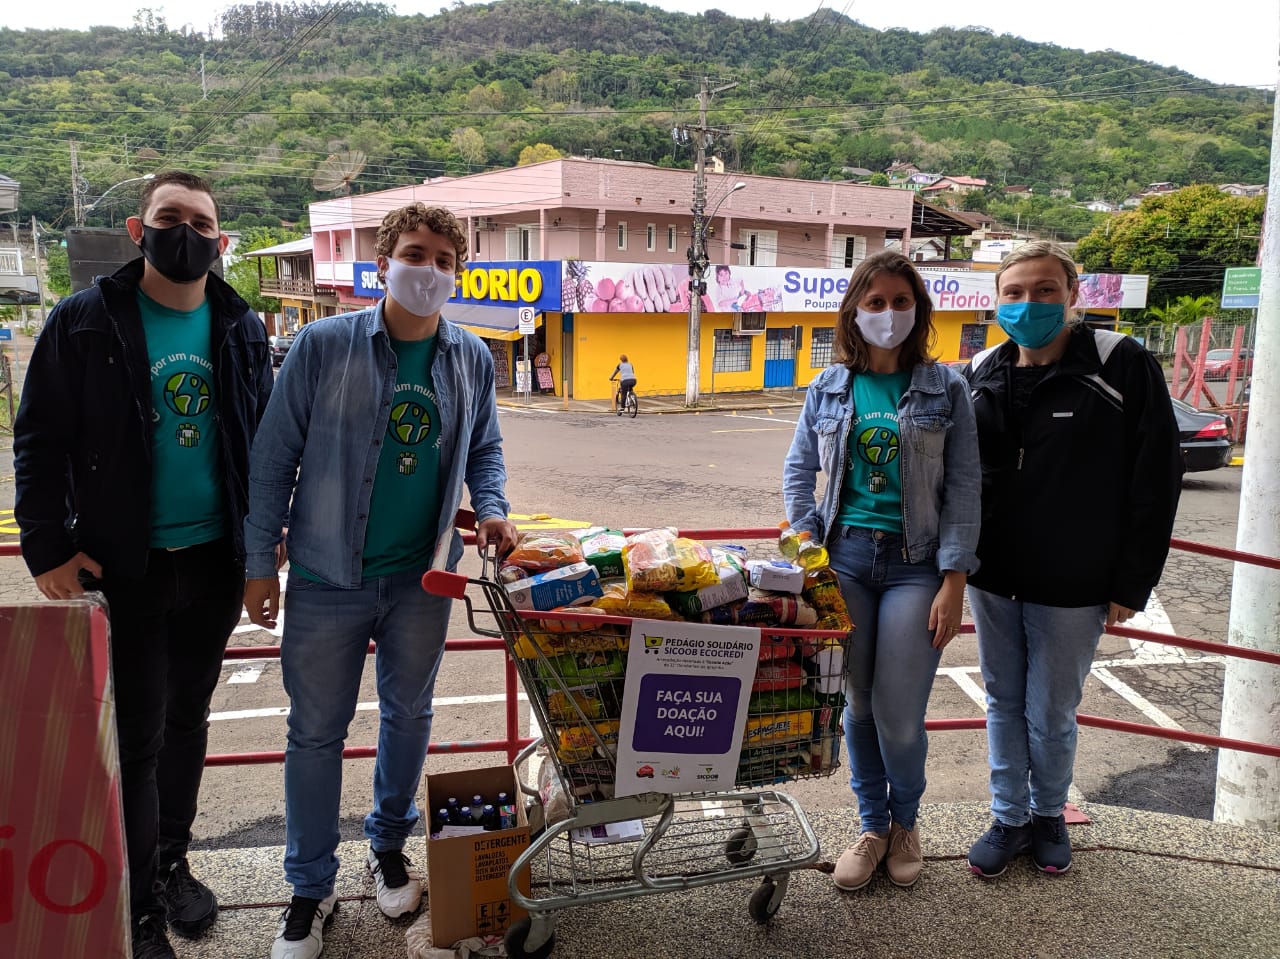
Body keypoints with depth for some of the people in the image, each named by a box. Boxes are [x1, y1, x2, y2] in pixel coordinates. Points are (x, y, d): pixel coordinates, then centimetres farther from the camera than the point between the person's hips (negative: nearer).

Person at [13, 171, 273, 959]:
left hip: (215, 562, 4)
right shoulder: (86, 322, -6)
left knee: (187, 719, 17)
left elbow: (265, 437, 9)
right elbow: (40, 442, -4)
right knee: (136, 735, 3)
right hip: (124, 566, -3)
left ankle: (172, 861, 36)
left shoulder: (242, 328, 4)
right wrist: (48, 547, -9)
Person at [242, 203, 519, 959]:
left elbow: (484, 449, 13)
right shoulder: (324, 345, -10)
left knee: (409, 717, 18)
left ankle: (390, 844, 41)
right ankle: (312, 888, 26)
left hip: (423, 578, 3)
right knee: (317, 733, 8)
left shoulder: (473, 358, 0)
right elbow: (275, 458, -5)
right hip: (328, 578, -2)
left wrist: (492, 511, -6)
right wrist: (261, 563, -5)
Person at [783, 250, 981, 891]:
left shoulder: (945, 388, 1)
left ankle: (904, 822, 27)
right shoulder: (829, 388, 7)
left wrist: (954, 581, -8)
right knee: (858, 705, 9)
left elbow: (963, 488, -1)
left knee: (899, 715, -3)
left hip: (915, 563, -2)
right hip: (845, 557, 2)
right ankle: (872, 827, 29)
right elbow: (799, 472, 11)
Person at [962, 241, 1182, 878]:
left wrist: (1132, 584, -9)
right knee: (1004, 705, 15)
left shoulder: (1123, 368, -9)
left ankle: (1049, 814, 35)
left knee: (1051, 715, 8)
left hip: (1072, 587, -4)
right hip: (992, 582, 4)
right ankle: (1009, 819, 32)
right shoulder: (979, 377, 3)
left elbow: (1156, 480, -8)